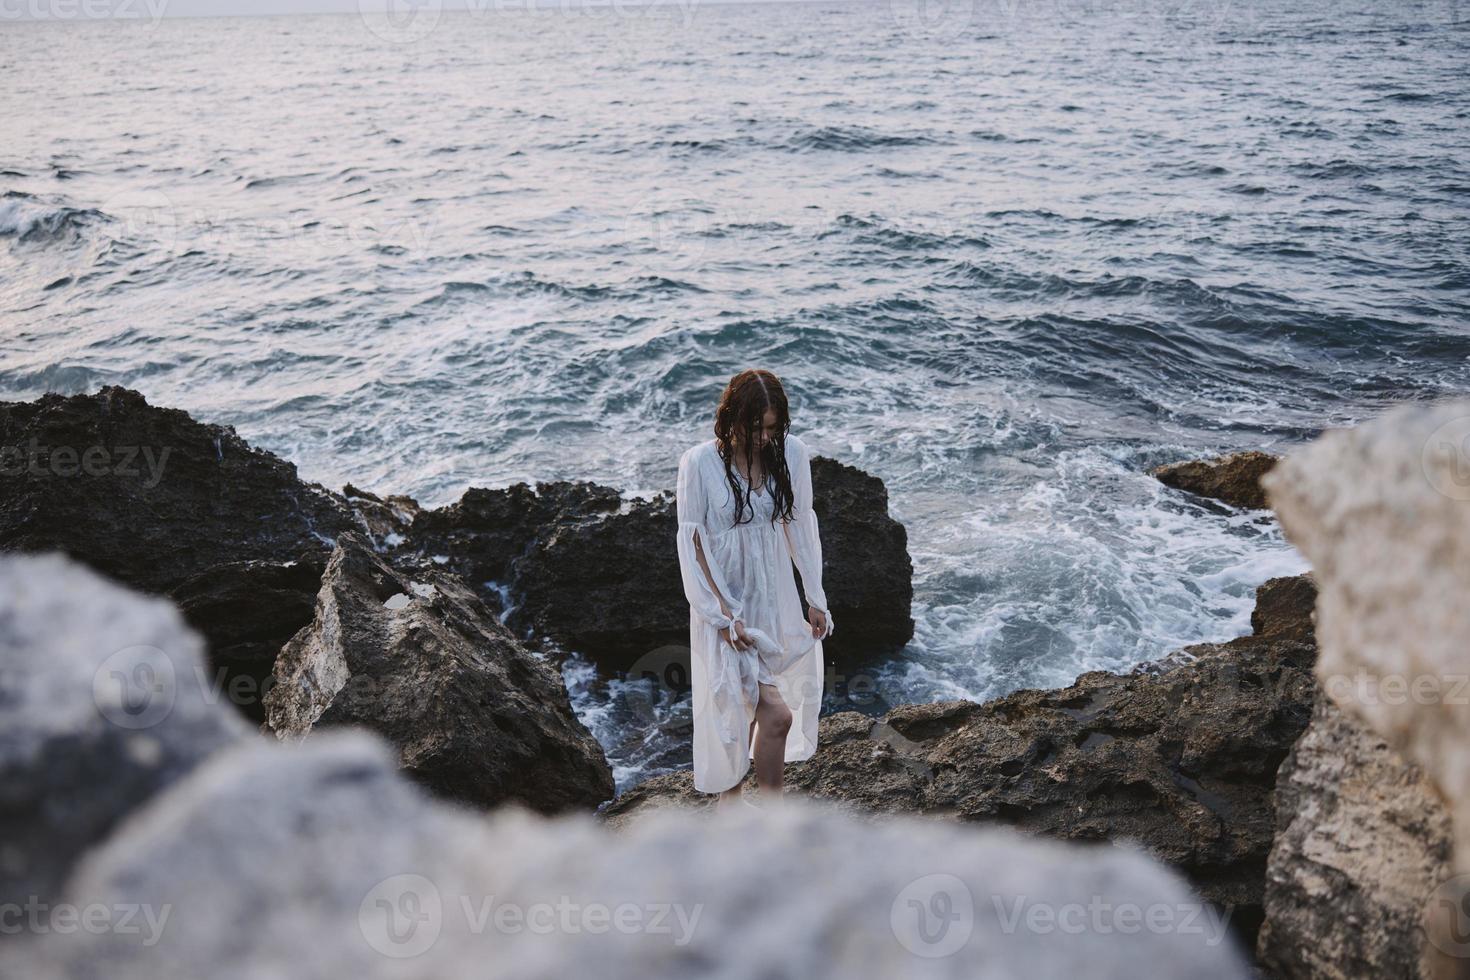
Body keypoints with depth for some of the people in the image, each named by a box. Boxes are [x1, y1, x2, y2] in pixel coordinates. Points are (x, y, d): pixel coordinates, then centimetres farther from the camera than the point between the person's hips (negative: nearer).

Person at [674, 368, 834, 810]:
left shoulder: (791, 453, -4)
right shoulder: (700, 463, -16)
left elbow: (801, 527, 7)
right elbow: (691, 543, -11)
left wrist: (815, 598, 9)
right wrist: (722, 615, -13)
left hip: (775, 597, 4)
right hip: (725, 602, -4)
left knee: (752, 708, 11)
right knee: (776, 714, -8)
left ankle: (730, 802, 28)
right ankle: (773, 809, 14)